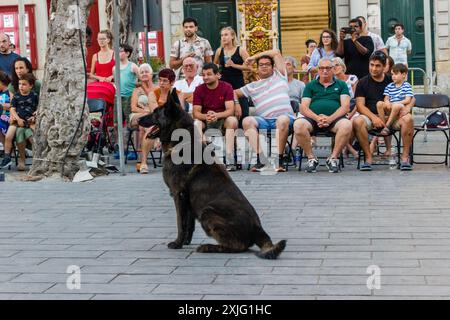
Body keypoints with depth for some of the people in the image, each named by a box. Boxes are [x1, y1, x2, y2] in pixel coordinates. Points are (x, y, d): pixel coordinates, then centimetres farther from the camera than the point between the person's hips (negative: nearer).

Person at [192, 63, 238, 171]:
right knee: (196, 123, -31)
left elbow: (230, 110, -15)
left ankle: (230, 161, -36)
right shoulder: (199, 89, -2)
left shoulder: (227, 87, -6)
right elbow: (196, 112, -8)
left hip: (222, 119, -1)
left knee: (232, 120, -33)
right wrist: (206, 116, -32)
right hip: (205, 120, 1)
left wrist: (216, 115, -35)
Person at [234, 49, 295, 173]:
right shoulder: (253, 86, 29)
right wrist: (236, 104, 16)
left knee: (283, 120, -39)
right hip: (264, 121, 3)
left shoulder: (279, 76, 22)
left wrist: (254, 56, 27)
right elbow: (234, 92, 37)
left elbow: (276, 52, 20)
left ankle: (279, 160, -32)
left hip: (285, 118, -2)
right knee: (247, 121, -28)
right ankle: (261, 159, -36)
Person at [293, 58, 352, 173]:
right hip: (313, 118, 1)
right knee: (298, 124, -32)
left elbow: (345, 107, 5)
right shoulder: (310, 85, 21)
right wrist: (317, 118, -12)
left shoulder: (341, 85, 19)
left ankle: (333, 158, -20)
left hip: (334, 119, -1)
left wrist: (330, 118, -13)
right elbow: (303, 108, 9)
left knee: (346, 124, -35)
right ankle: (311, 158, -17)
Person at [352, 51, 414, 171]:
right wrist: (373, 117, -18)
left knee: (408, 119, -30)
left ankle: (405, 156, -22)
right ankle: (368, 157, -24)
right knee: (357, 121, -34)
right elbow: (360, 105, -1)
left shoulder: (392, 81, 13)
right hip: (371, 116, -1)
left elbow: (411, 98, 13)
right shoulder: (363, 83, 10)